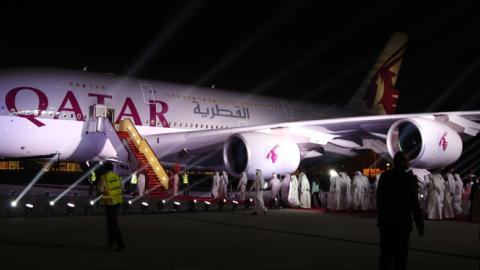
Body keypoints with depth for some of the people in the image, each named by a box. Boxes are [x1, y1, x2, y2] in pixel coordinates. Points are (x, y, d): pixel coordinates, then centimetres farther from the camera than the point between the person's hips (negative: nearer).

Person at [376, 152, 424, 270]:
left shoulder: (384, 176, 2)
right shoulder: (409, 178, -12)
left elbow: (379, 198, 8)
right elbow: (414, 203, -13)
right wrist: (420, 225, -8)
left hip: (385, 221, 5)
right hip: (402, 222, -5)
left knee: (385, 253, 12)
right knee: (400, 255, 3)